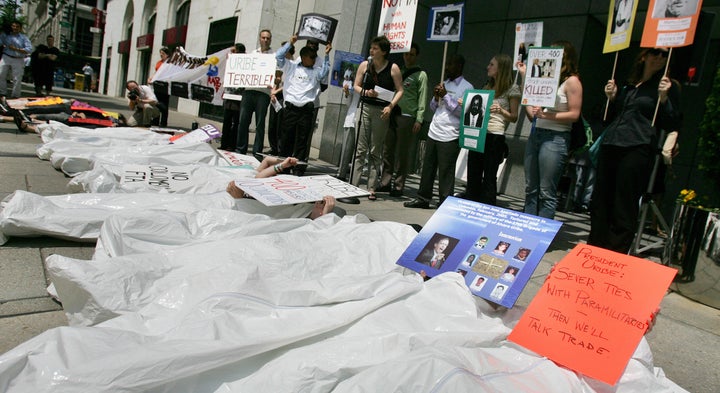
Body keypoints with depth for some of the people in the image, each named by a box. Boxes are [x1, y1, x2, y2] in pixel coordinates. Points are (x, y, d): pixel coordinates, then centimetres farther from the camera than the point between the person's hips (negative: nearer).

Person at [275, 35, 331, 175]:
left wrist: (326, 55, -2)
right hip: (290, 108, -1)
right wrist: (290, 43, 4)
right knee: (286, 139, 4)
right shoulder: (291, 67, 10)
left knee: (302, 141, 2)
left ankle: (298, 169, 6)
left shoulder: (316, 71, 13)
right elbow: (278, 56, 5)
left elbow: (324, 72, -4)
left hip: (306, 110, 1)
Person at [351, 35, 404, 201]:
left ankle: (371, 188, 7)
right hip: (365, 108, 2)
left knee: (375, 151, 3)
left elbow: (400, 90, 0)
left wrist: (391, 106, -13)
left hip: (382, 111, -2)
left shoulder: (393, 68, -1)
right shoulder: (365, 65, 7)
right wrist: (365, 92, -9)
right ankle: (353, 185, 0)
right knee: (361, 149, -2)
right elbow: (356, 86, 11)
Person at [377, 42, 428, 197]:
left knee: (403, 153, -3)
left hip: (407, 117, -5)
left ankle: (399, 186, 3)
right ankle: (385, 183, 13)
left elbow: (422, 99, -3)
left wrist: (419, 120, -11)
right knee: (388, 151, 6)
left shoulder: (421, 75, 4)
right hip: (392, 115, 5)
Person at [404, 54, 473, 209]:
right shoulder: (444, 84, 18)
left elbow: (462, 112, -13)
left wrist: (446, 96, -13)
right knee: (427, 168, 11)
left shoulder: (467, 87, -4)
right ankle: (423, 198, 21)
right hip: (433, 132, 7)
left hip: (450, 137, -7)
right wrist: (436, 97, 1)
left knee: (446, 172, -3)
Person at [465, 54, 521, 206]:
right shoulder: (487, 87, 19)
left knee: (489, 178, -3)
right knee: (473, 176, 8)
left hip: (494, 137, -7)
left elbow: (514, 118, -4)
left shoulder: (512, 89, -2)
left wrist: (501, 110, -21)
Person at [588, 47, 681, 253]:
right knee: (600, 201, 7)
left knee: (624, 208, -4)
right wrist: (612, 98, 13)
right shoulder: (629, 85, 21)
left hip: (637, 150, -6)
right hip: (610, 145, 6)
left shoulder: (669, 87, 5)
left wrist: (663, 98, -13)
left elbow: (672, 126, -2)